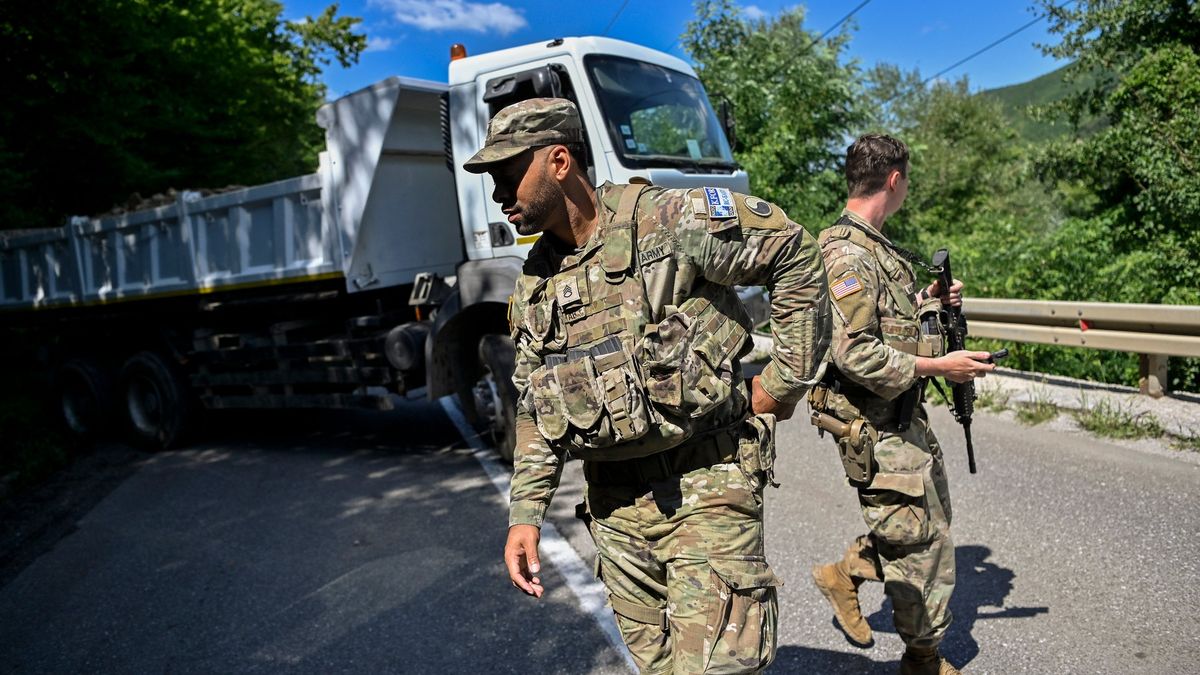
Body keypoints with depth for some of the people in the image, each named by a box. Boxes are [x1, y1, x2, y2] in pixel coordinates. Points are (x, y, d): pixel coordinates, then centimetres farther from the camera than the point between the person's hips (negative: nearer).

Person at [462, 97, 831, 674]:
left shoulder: (672, 222, -12)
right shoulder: (535, 284, 8)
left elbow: (796, 255, -6)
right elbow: (535, 412, 12)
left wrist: (785, 380, -6)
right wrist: (525, 513, 4)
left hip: (705, 487, -5)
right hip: (615, 503, 6)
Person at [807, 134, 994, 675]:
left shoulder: (873, 245, 11)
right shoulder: (846, 253, -22)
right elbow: (855, 354, -28)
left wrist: (926, 300, 9)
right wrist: (939, 366, -21)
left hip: (904, 416, 10)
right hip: (876, 426, -10)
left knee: (933, 517, 21)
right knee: (920, 539, 5)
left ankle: (845, 573, 33)